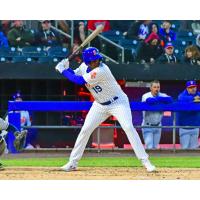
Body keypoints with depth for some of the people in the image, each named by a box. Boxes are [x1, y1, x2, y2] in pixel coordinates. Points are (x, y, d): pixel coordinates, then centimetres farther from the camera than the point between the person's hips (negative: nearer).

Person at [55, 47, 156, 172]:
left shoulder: (101, 71, -30)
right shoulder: (84, 67, -7)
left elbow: (80, 81, -29)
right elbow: (75, 76, 10)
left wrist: (62, 70, -19)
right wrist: (67, 68, -11)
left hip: (118, 102, -7)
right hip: (100, 105, 7)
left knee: (128, 127, -22)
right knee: (85, 130, 1)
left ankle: (145, 161, -19)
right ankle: (73, 163, 11)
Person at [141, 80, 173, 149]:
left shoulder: (162, 95, -4)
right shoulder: (146, 96, -13)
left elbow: (170, 100, -23)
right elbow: (149, 101, -35)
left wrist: (157, 100, -29)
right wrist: (158, 99, -21)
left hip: (157, 126, 4)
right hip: (147, 126, -4)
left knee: (155, 147, 11)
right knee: (149, 147, -12)